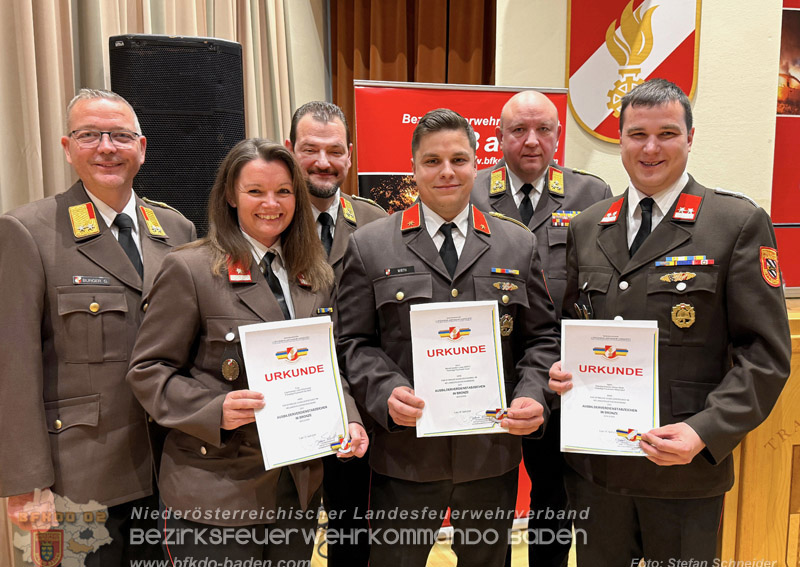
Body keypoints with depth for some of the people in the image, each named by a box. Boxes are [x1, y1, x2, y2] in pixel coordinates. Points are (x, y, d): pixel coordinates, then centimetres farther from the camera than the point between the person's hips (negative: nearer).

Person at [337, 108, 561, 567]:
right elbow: (354, 342, -1)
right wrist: (386, 392, -18)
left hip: (494, 456, 2)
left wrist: (533, 395, -11)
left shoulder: (519, 245, 5)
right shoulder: (369, 246, 0)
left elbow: (543, 336, 6)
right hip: (404, 457, -1)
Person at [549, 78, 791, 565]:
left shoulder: (739, 223, -5)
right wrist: (558, 369, -5)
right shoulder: (586, 227, 7)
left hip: (686, 472, -3)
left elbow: (765, 354, -7)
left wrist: (705, 432, -17)